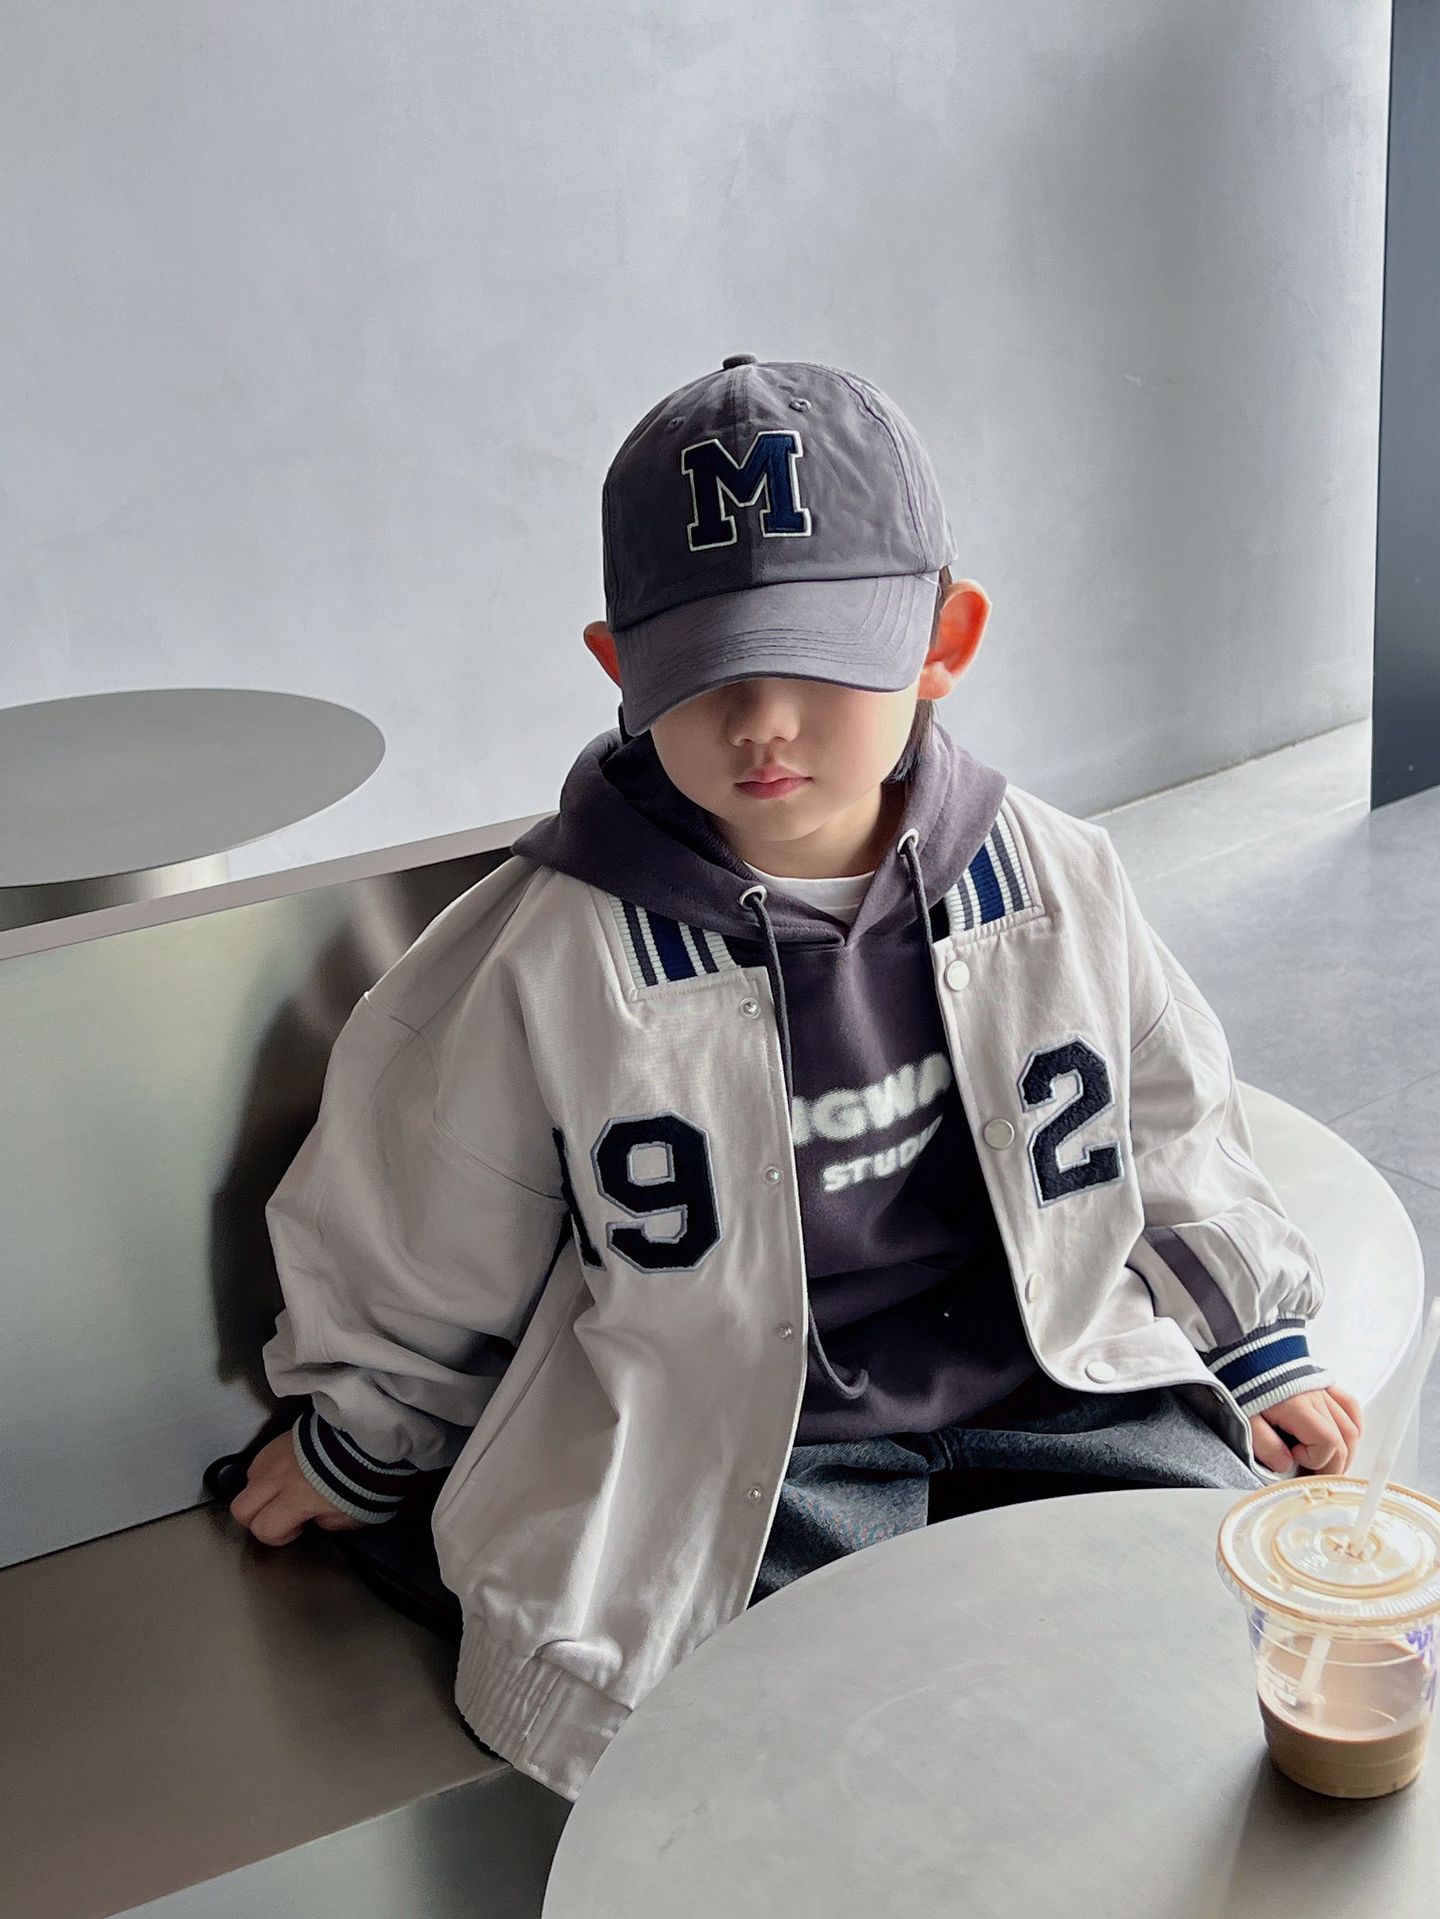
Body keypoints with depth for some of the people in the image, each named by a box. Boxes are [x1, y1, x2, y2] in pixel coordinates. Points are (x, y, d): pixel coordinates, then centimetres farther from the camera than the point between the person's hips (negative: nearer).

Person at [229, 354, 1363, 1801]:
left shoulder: (1052, 880, -2)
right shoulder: (542, 959, -11)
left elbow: (1169, 1131, 15)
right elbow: (417, 1249, 4)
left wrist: (1262, 1349, 18)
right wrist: (357, 1451, 17)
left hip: (1057, 1391, 4)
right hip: (726, 1467, -3)